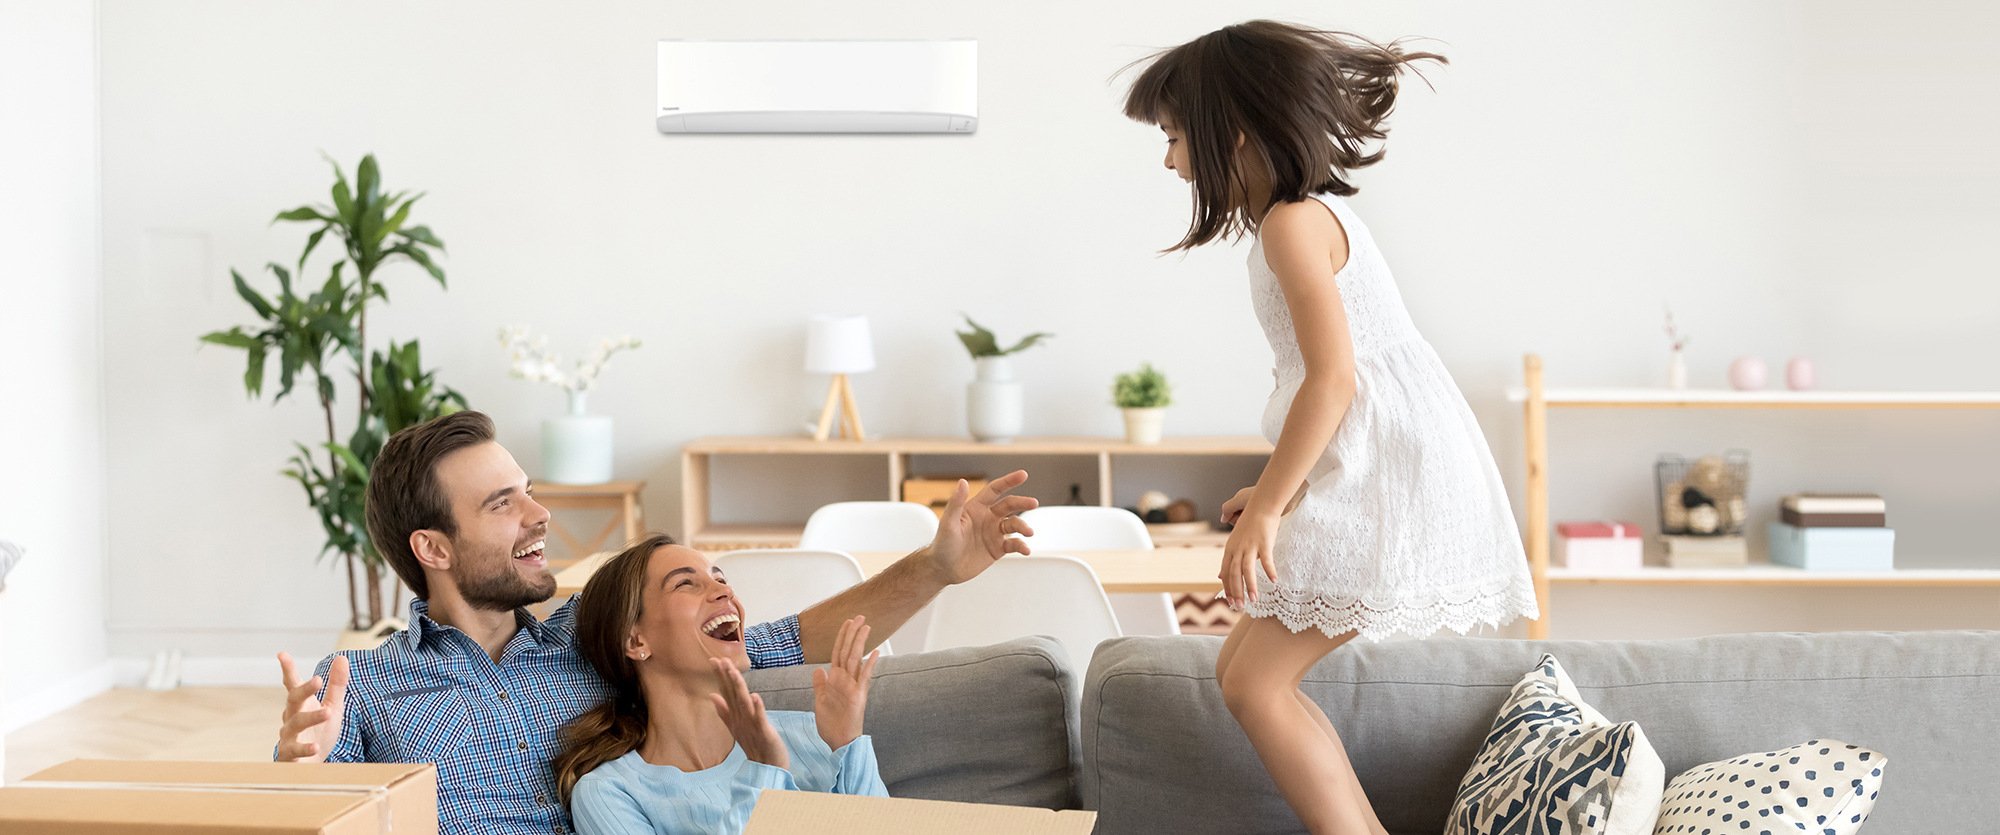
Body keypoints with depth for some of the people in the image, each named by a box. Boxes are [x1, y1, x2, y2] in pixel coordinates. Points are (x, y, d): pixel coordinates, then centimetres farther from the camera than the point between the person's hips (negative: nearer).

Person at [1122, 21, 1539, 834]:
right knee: (1242, 667, 13)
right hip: (1362, 482, 10)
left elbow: (1334, 377, -22)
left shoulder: (1291, 222, -12)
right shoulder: (1319, 212, 19)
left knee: (1255, 683, -10)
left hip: (1385, 485, -10)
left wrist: (1266, 508, -20)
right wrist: (1278, 492, 24)